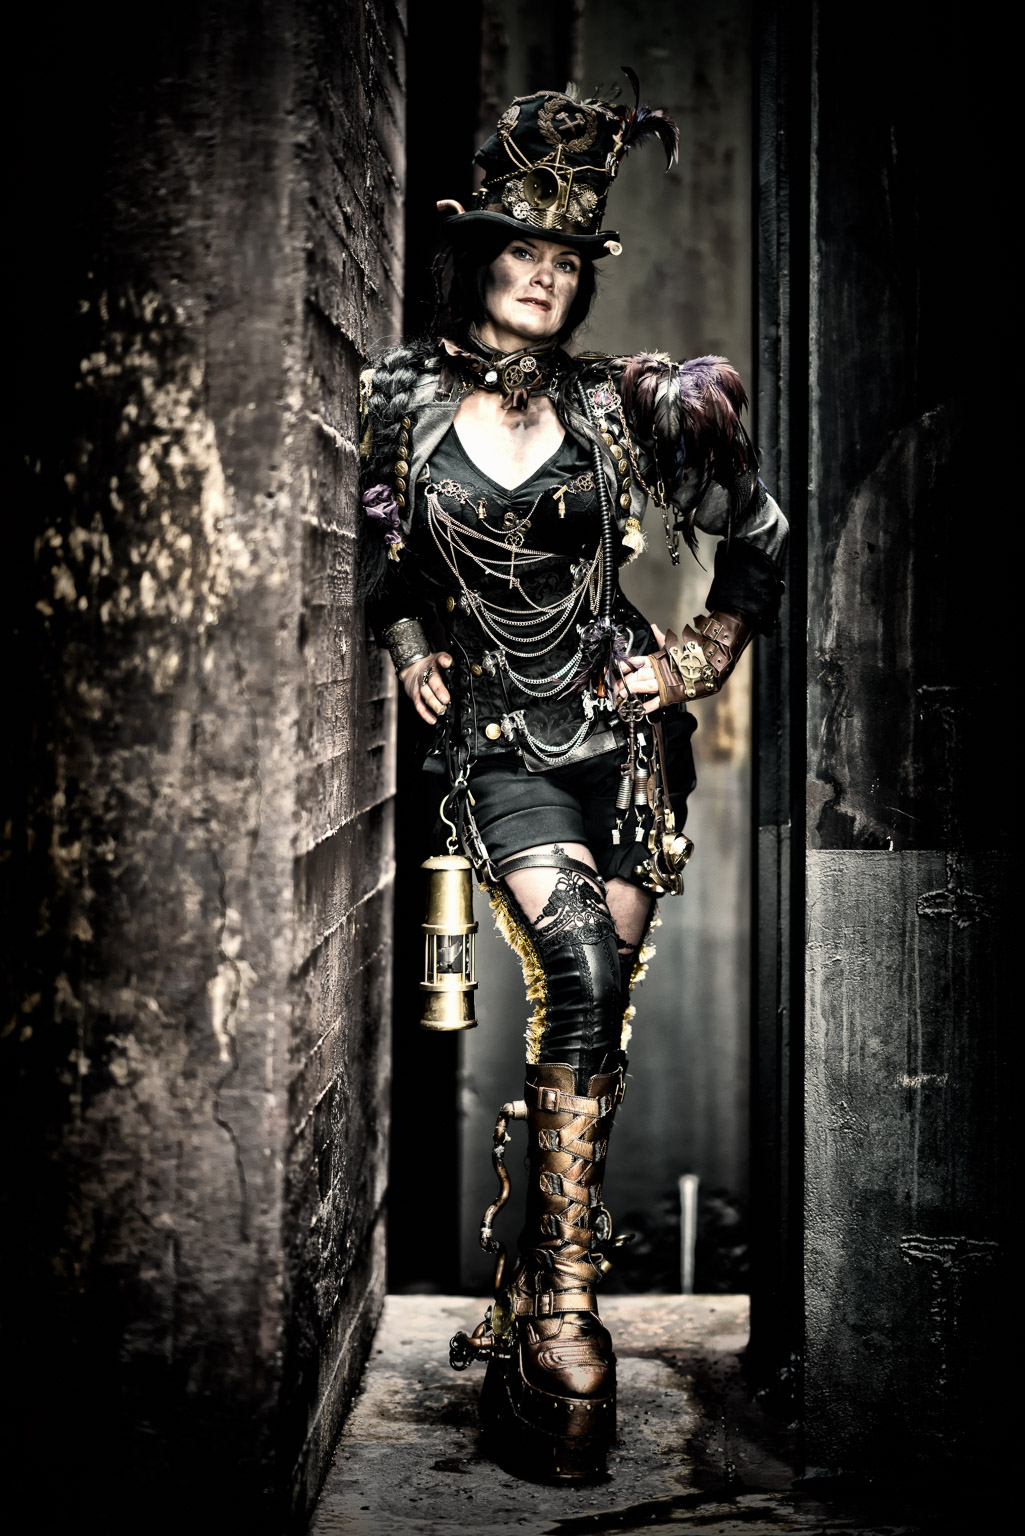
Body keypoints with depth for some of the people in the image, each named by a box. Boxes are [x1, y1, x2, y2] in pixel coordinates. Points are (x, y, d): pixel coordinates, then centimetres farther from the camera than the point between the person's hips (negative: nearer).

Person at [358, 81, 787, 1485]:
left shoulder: (619, 405, 2)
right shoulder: (403, 399, 0)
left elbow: (761, 543, 14)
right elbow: (375, 551, 18)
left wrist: (701, 665, 7)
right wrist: (411, 650, 5)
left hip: (624, 733, 2)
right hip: (498, 743, -2)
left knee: (596, 1014, -3)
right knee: (580, 968, -23)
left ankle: (525, 1296, 8)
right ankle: (564, 1319, -19)